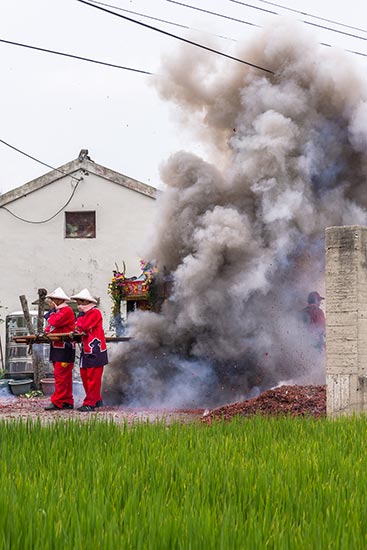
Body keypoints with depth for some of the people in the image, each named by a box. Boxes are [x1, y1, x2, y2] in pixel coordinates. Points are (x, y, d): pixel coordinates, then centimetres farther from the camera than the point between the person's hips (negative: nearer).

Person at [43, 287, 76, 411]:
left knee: (60, 375, -12)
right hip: (57, 347, 10)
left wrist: (54, 310, -5)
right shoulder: (57, 311, 21)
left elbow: (55, 322, -21)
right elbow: (51, 326, 21)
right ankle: (67, 401, 13)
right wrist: (46, 332, 0)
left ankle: (57, 402, -15)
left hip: (64, 348, -10)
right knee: (64, 376, 11)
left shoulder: (67, 310, -10)